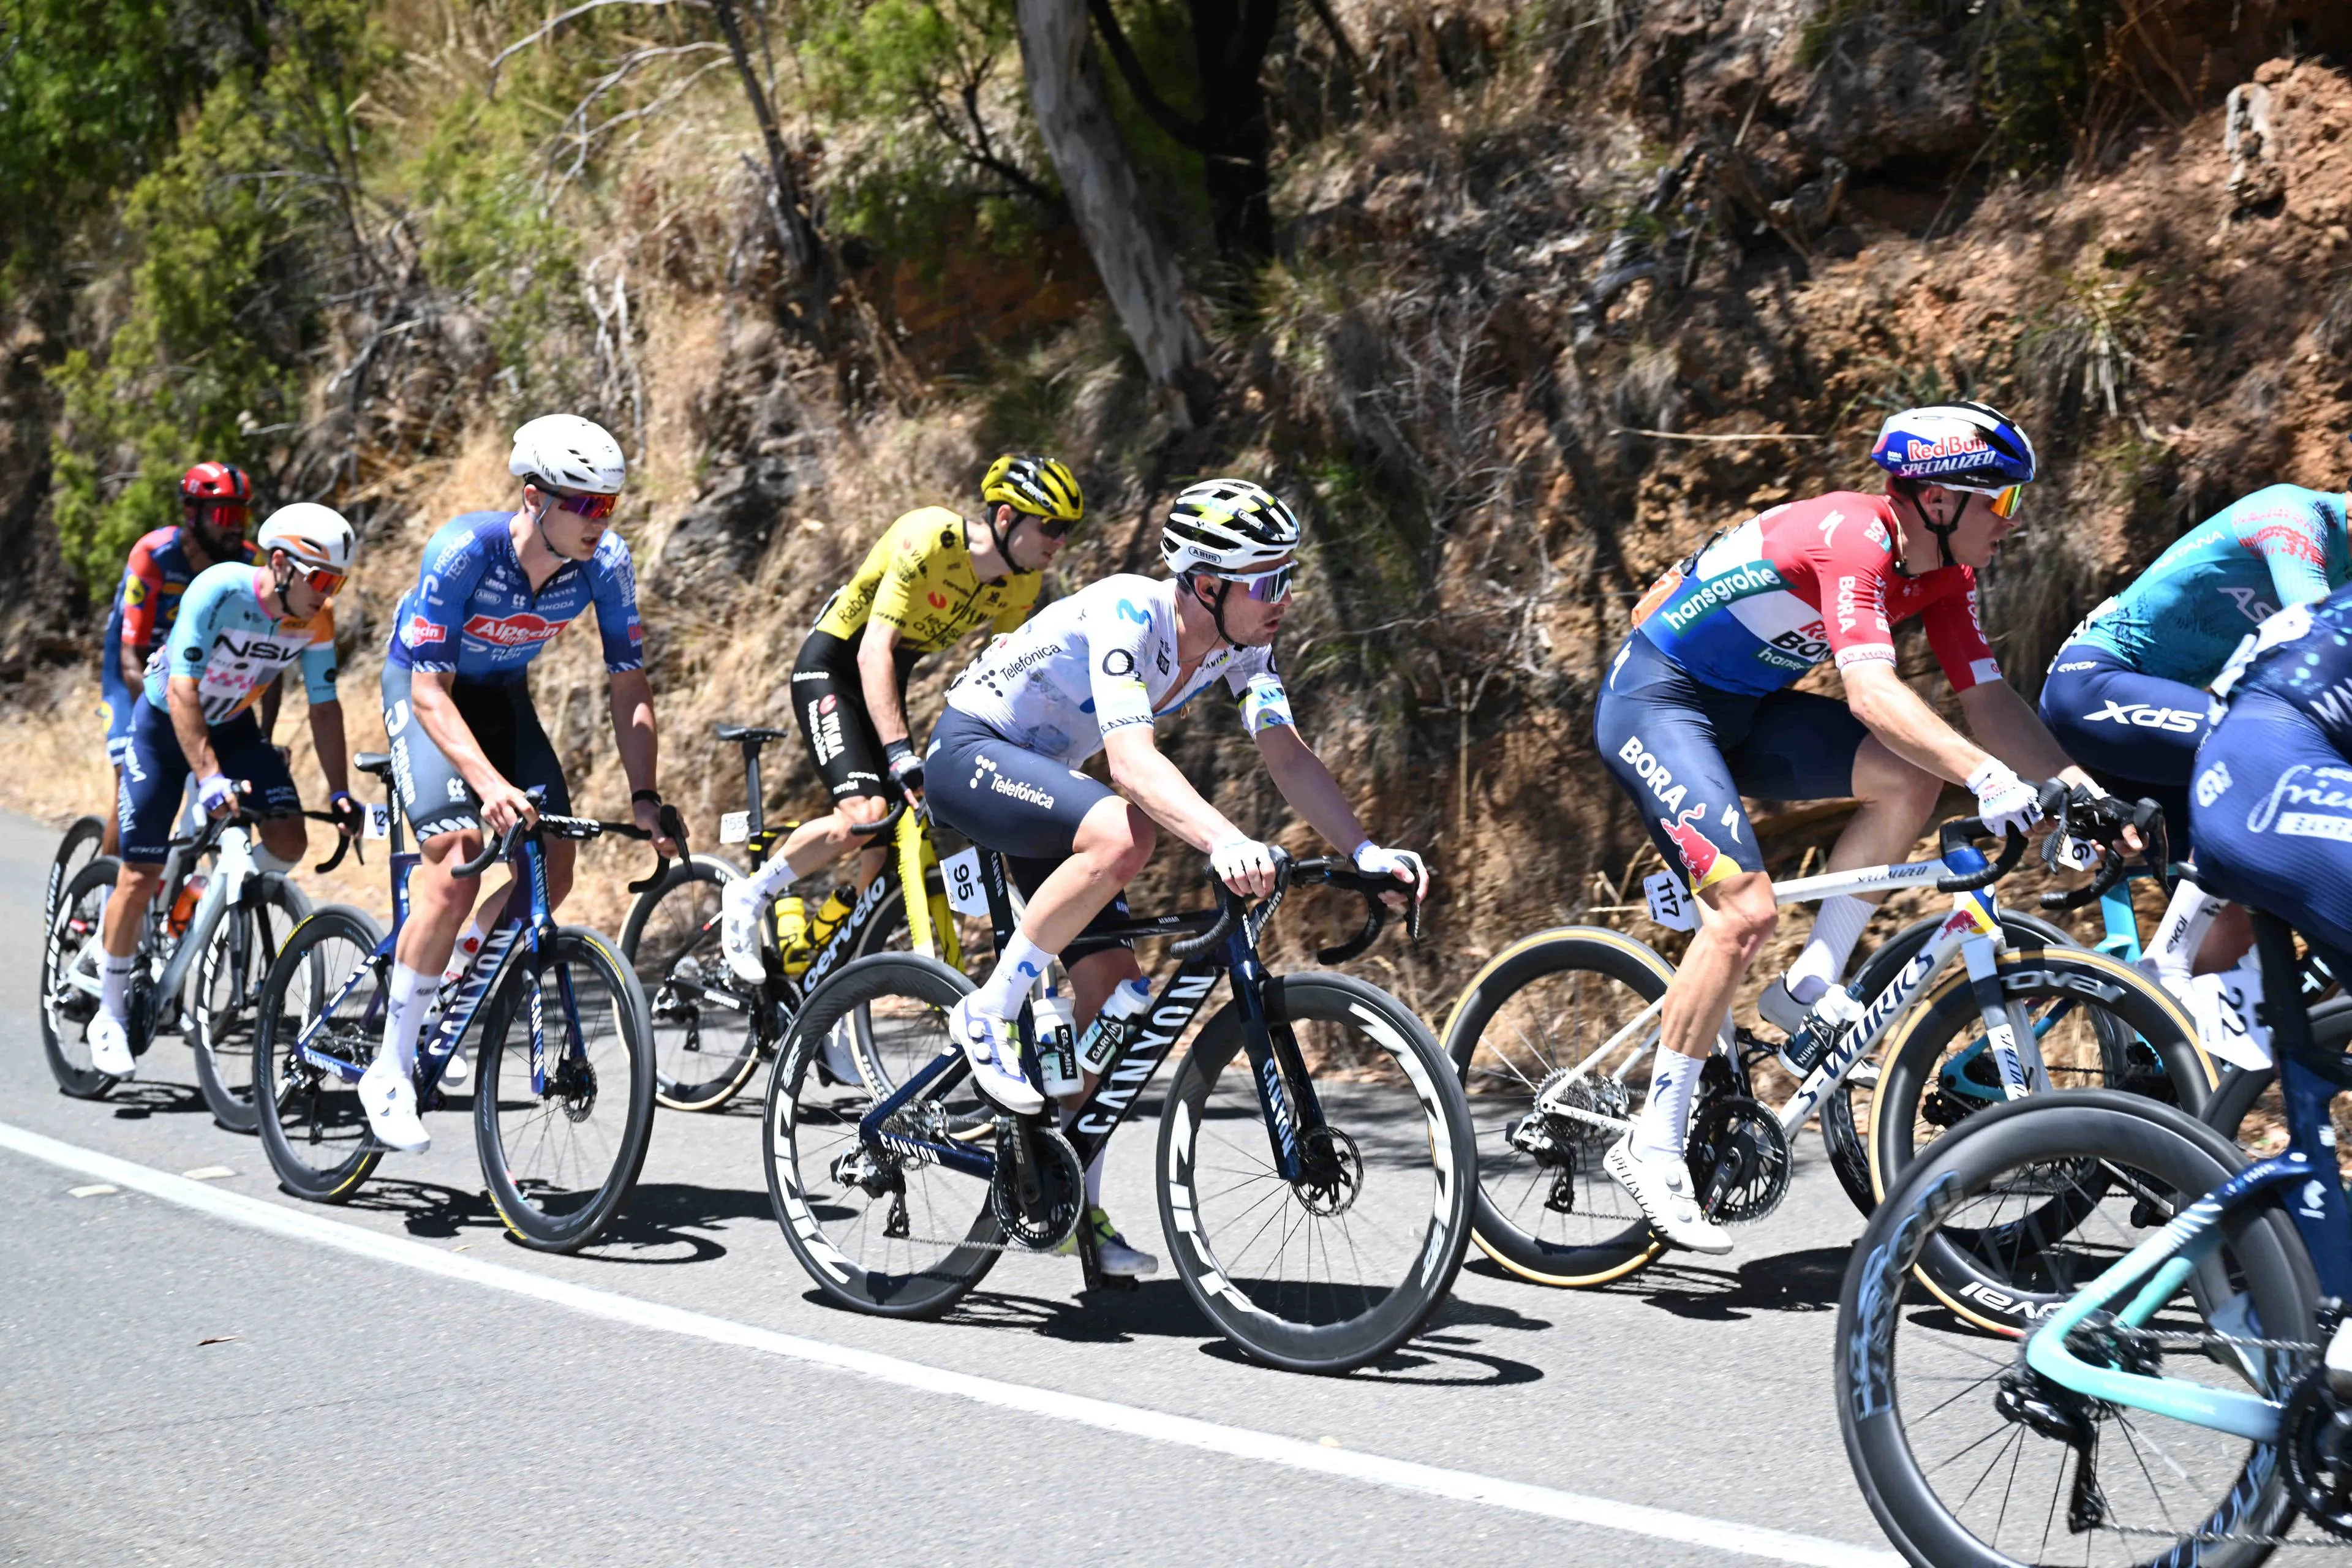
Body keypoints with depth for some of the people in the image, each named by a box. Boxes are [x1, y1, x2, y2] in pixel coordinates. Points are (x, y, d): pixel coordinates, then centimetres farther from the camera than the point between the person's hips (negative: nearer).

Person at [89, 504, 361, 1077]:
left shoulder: (316, 618, -15)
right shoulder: (220, 590, -31)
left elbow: (324, 708, -6)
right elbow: (182, 692, -34)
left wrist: (341, 794, -12)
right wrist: (209, 778, -42)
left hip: (232, 727, 4)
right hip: (165, 723, -4)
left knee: (289, 841, -17)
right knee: (140, 877, -4)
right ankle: (110, 1017, 9)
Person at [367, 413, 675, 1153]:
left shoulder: (605, 562, -21)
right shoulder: (462, 552, -34)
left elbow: (630, 686, -14)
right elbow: (432, 695, -34)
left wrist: (644, 797, -26)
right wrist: (489, 783, -49)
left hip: (502, 691, 5)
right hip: (425, 686, -5)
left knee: (553, 866, -9)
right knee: (456, 868, -23)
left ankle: (440, 998, 15)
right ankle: (389, 1074, -14)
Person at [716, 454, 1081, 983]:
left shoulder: (1023, 582, -8)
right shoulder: (929, 540, -30)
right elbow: (875, 650, -35)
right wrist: (900, 753, -42)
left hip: (887, 681, 7)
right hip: (831, 668, -7)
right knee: (864, 815, -24)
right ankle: (748, 898, -5)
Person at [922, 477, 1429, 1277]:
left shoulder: (1240, 643, -7)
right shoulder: (1127, 616, -31)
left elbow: (1288, 755, -11)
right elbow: (1132, 761, -43)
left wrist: (1365, 849, -26)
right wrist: (1224, 841, -58)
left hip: (1041, 775, 8)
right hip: (969, 754, -8)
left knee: (1116, 992, -1)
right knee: (1121, 835, -36)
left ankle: (1075, 1202, 11)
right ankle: (988, 1015, -20)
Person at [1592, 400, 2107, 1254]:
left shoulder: (1942, 574, -1)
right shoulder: (1854, 537, -27)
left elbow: (1990, 702, -2)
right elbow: (1872, 693, -39)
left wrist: (2085, 790, -14)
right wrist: (1988, 778, -48)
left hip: (1745, 705, 8)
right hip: (1654, 698, -8)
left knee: (1911, 777, -13)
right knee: (1747, 910, -22)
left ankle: (1811, 986, -3)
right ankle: (1652, 1144, -13)